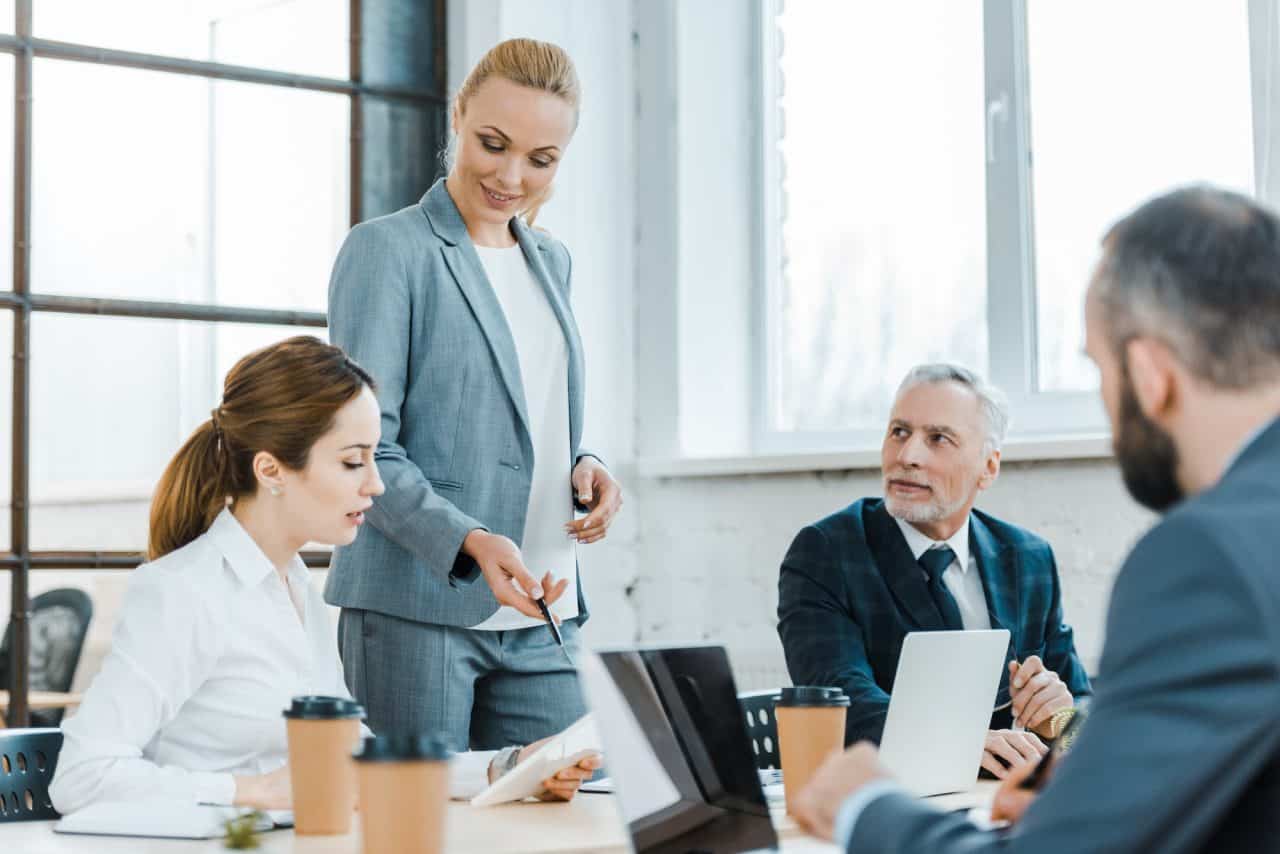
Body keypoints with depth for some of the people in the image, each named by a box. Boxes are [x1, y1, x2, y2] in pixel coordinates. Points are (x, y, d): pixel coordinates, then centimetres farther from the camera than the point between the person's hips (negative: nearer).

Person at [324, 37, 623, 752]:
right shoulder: (389, 250, -5)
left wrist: (582, 467, 3)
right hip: (416, 608, -6)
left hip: (539, 618, 6)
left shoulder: (551, 261, 17)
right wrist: (468, 541, -25)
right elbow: (366, 449, -11)